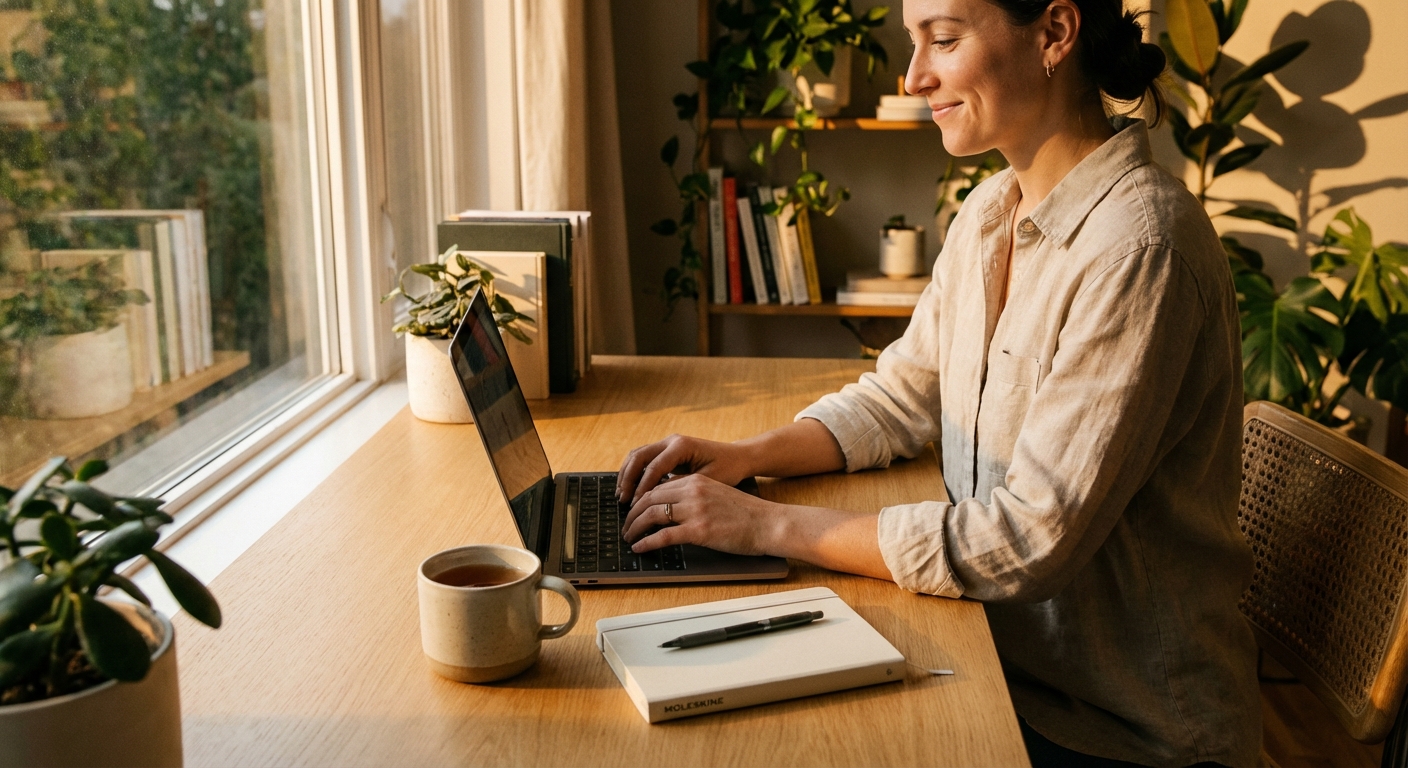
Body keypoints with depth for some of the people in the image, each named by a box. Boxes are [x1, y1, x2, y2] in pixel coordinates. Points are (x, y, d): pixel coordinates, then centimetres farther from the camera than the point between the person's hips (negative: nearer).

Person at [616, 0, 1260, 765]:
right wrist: (749, 456, -5)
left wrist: (769, 525, -24)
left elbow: (1032, 540, -27)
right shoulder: (991, 210, 4)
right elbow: (902, 396, 12)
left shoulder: (1140, 248, -25)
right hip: (1007, 662, 7)